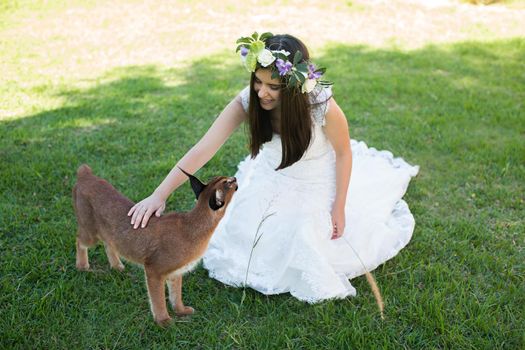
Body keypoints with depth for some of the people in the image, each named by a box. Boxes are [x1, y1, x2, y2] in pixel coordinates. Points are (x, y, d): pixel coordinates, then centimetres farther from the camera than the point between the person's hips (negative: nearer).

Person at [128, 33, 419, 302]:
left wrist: (339, 208, -11)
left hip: (318, 188, -3)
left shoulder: (324, 108, -35)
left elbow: (344, 153, -16)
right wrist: (159, 195, -40)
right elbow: (202, 150, -32)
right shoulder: (247, 101, -28)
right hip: (271, 185, 3)